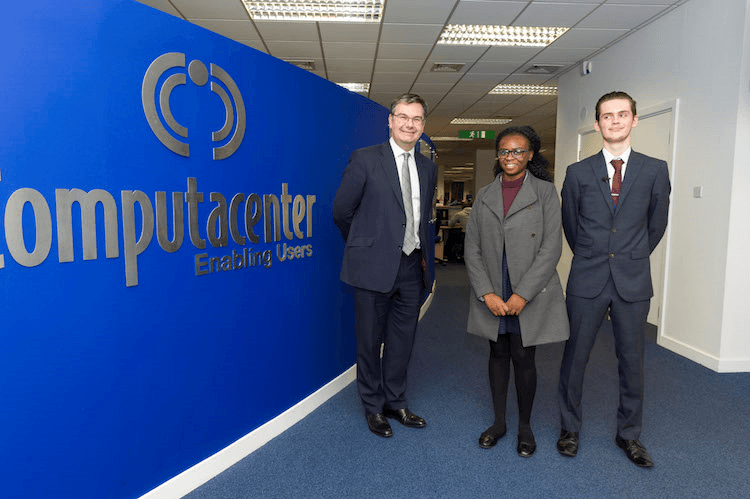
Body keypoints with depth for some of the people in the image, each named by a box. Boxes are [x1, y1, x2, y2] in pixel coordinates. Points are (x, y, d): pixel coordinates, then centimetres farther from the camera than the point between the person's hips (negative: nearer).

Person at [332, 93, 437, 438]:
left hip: (411, 267, 5)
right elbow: (342, 209, -1)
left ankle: (395, 402, 32)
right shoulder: (365, 159, -5)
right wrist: (364, 244, 8)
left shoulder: (428, 168, 12)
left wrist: (425, 256, 14)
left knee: (403, 340, 14)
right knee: (370, 341, 8)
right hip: (374, 266, -5)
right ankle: (373, 407, 26)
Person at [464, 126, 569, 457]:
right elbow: (472, 249, 3)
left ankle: (525, 426, 25)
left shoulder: (545, 192, -2)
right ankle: (498, 422, 28)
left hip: (530, 295, -3)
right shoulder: (484, 196, 7)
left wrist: (521, 295, -14)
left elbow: (551, 248, -9)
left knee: (524, 358, 4)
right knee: (498, 355, 12)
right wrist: (487, 294, -9)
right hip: (491, 296, 3)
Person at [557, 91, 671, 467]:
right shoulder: (578, 173, 2)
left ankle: (629, 434, 28)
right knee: (574, 356, 6)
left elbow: (657, 224, 12)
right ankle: (570, 429, 24)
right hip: (587, 280, 0)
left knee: (631, 360, 10)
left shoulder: (654, 170, 3)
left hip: (633, 281, 1)